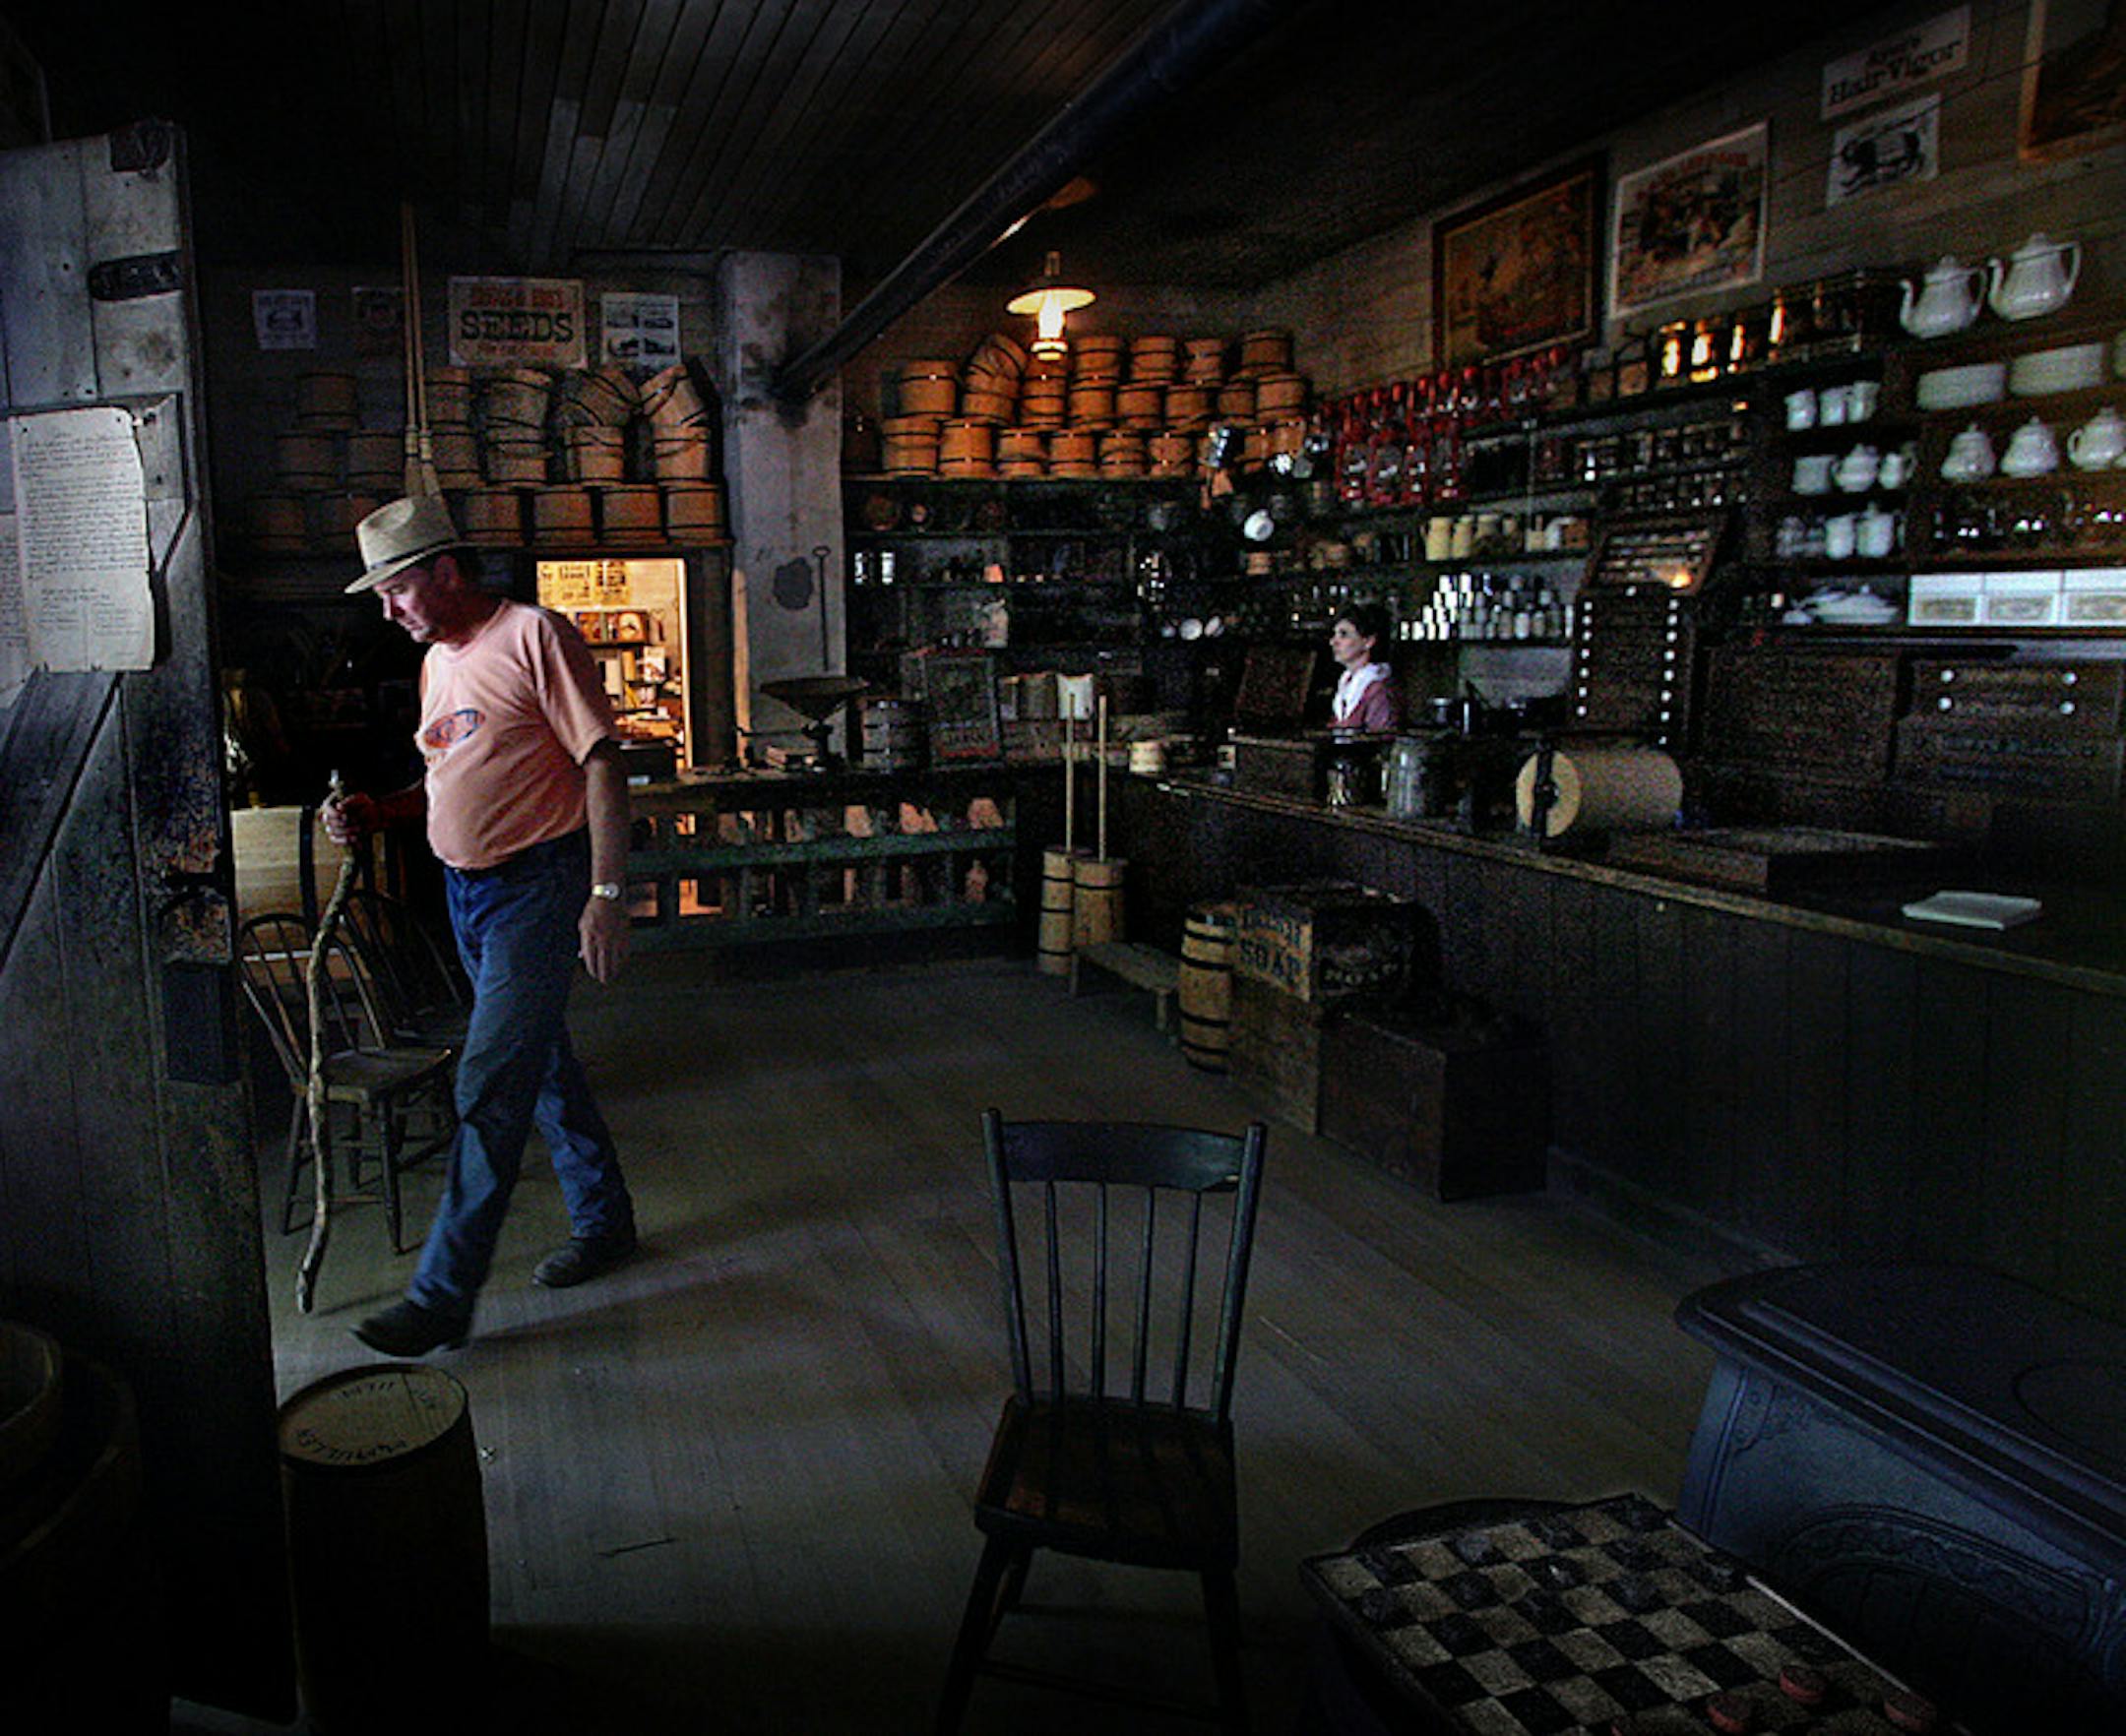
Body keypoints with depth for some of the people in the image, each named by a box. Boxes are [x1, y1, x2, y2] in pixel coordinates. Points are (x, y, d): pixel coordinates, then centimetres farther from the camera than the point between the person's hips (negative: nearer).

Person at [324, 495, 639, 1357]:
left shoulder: (534, 637, -11)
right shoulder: (438, 661, 15)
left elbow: (601, 764, -15)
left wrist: (606, 892, -21)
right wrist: (375, 813, 6)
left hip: (537, 883, -9)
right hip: (465, 888, 9)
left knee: (490, 1086, -8)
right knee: (541, 1065, 16)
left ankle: (444, 1293, -3)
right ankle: (602, 1221, 31)